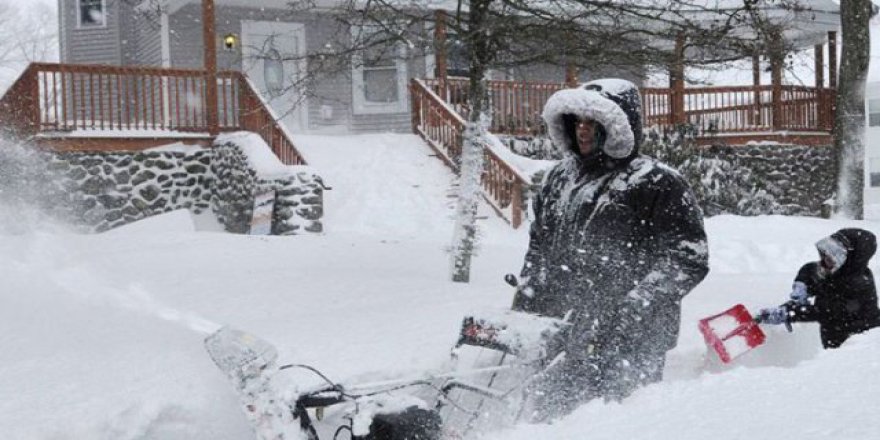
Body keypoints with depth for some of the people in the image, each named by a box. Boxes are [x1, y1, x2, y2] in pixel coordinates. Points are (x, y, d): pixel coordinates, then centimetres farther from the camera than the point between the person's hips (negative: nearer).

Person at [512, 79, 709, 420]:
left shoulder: (658, 184, -5)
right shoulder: (561, 178, 17)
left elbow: (688, 258, -9)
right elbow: (539, 246, 26)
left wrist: (633, 309, -17)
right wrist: (523, 308, 16)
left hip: (628, 344, -7)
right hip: (558, 332, 7)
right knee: (546, 417, 10)